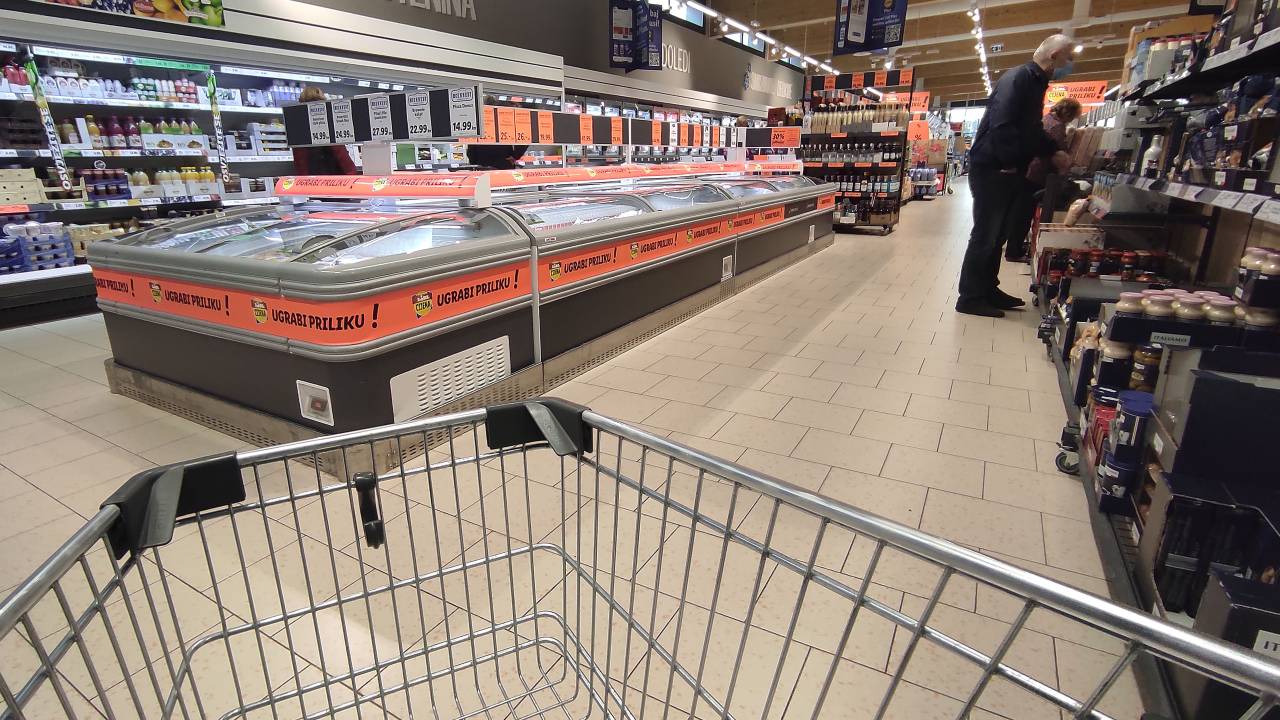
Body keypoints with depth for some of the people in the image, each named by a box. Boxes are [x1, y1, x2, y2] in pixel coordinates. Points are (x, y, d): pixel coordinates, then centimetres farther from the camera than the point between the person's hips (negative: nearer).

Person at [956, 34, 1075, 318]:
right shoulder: (1018, 79, -13)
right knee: (985, 234, -7)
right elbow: (1002, 125, -24)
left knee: (996, 233, 13)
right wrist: (1010, 162, -18)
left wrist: (1054, 152, 13)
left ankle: (988, 290, 22)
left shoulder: (1035, 82, 18)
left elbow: (1032, 130, 25)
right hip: (991, 168, -10)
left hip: (1006, 170, 10)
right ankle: (970, 298, -1)